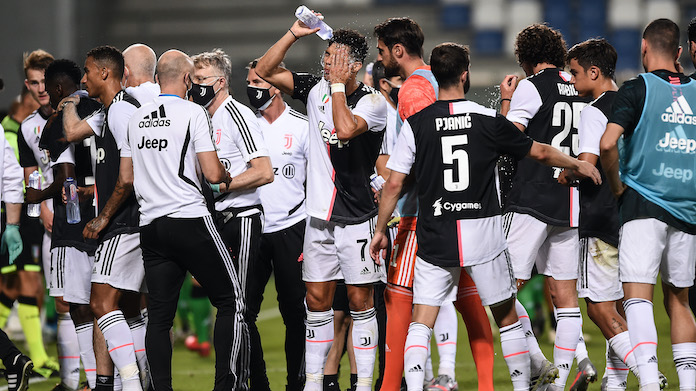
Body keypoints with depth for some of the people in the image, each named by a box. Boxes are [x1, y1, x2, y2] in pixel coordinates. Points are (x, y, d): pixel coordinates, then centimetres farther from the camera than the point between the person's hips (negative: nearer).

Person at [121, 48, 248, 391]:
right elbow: (213, 174, -11)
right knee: (231, 300, 2)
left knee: (159, 315, 6)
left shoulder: (136, 118, 11)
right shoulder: (192, 112, -6)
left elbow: (126, 178, 16)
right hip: (189, 219, -6)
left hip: (149, 226, 6)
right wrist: (226, 176, 11)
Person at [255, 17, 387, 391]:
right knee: (317, 299, 7)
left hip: (356, 219, -5)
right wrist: (294, 34, -6)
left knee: (360, 299, 0)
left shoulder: (372, 102, -11)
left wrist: (338, 84, -19)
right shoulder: (316, 89, 4)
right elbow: (265, 70, 4)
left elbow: (345, 128, -30)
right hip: (319, 216, 5)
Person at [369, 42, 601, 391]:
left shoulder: (416, 124, -3)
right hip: (484, 236, 0)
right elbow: (540, 153, 10)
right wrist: (579, 165, 28)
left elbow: (394, 183, -3)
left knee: (421, 323, 1)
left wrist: (380, 230, 10)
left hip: (435, 240, 0)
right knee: (507, 319, 14)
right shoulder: (488, 120, -2)